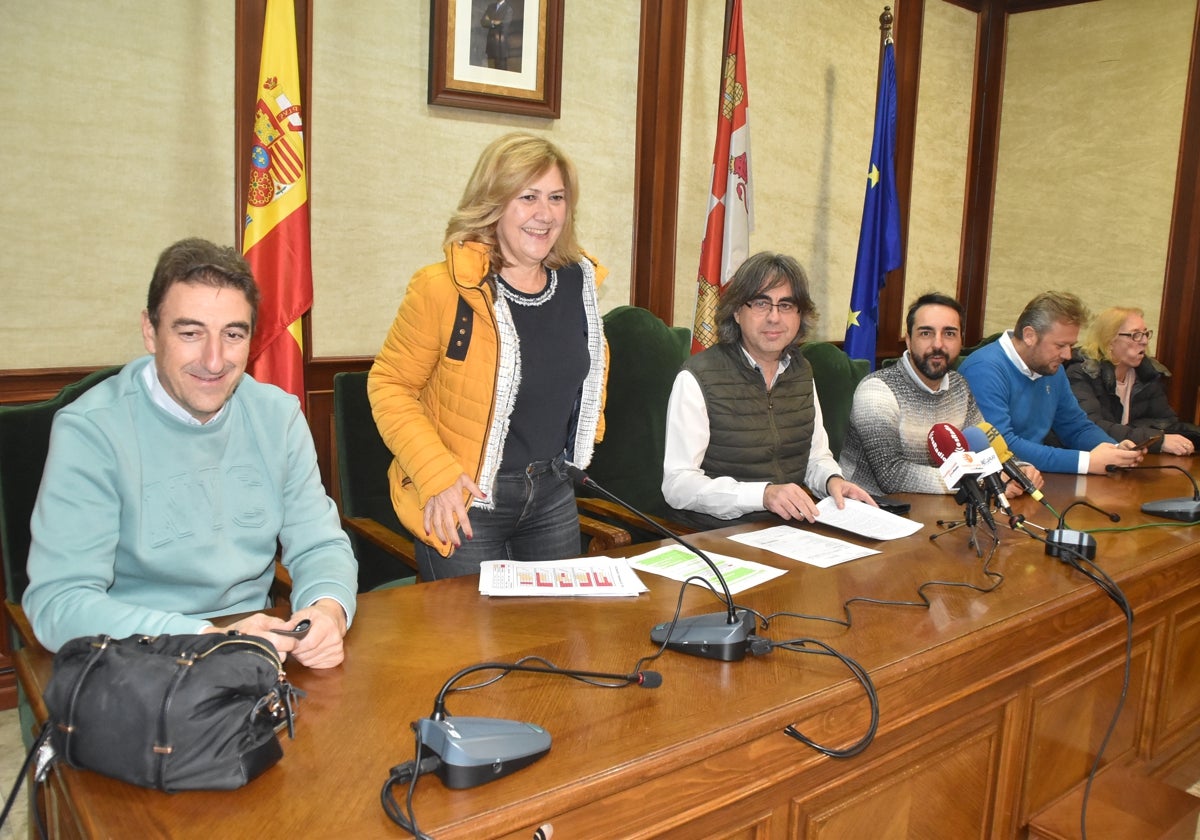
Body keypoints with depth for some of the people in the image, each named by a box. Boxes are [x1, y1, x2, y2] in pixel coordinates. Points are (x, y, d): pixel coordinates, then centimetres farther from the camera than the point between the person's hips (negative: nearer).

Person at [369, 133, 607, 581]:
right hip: (465, 504, -5)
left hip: (553, 494, 6)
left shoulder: (579, 280, 0)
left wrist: (585, 436, 16)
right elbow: (389, 384, -12)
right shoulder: (442, 288, -18)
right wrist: (436, 474, -21)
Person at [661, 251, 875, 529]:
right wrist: (762, 494, -28)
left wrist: (832, 481, -3)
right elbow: (677, 484, -17)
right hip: (717, 535, -6)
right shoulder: (697, 378, -11)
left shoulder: (801, 371, 12)